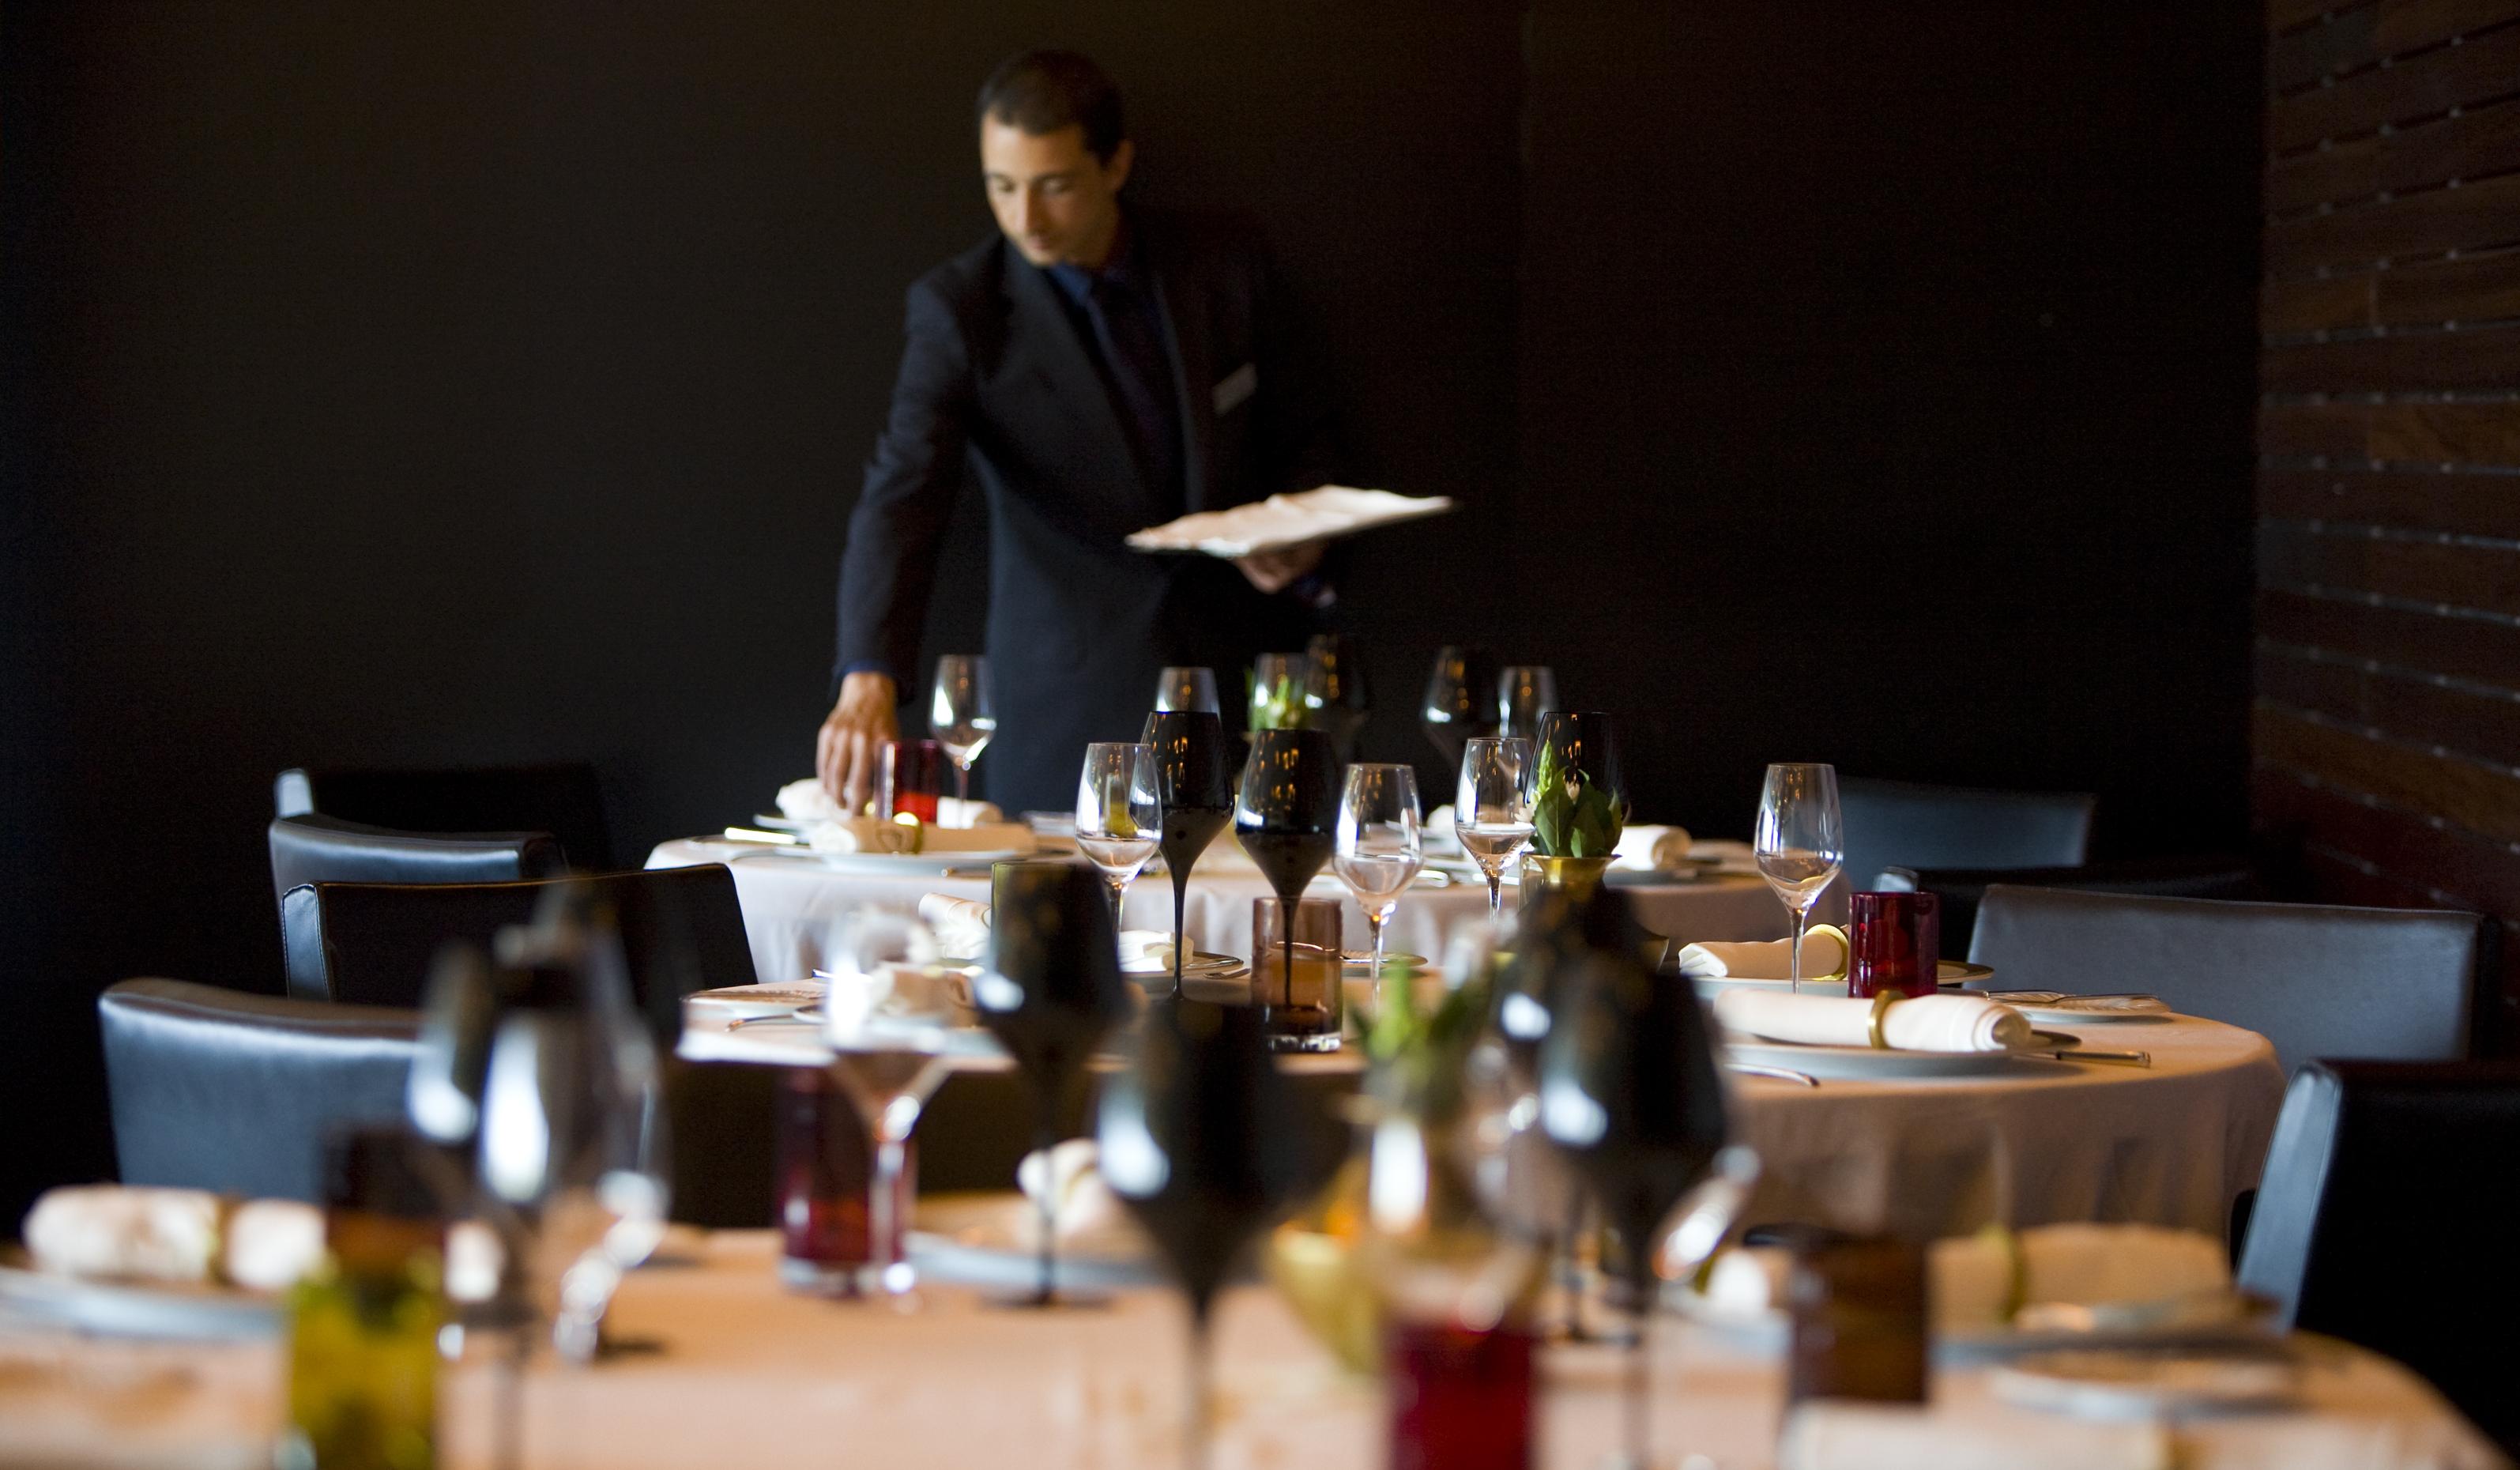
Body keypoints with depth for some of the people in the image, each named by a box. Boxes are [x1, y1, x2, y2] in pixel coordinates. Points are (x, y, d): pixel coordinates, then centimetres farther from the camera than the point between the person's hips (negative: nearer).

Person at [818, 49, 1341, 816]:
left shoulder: (1228, 264, 0)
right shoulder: (959, 308, -9)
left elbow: (1302, 443, 12)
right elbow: (902, 496, -21)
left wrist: (1301, 537, -11)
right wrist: (868, 681, -36)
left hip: (1237, 667, 3)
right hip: (1070, 713, -2)